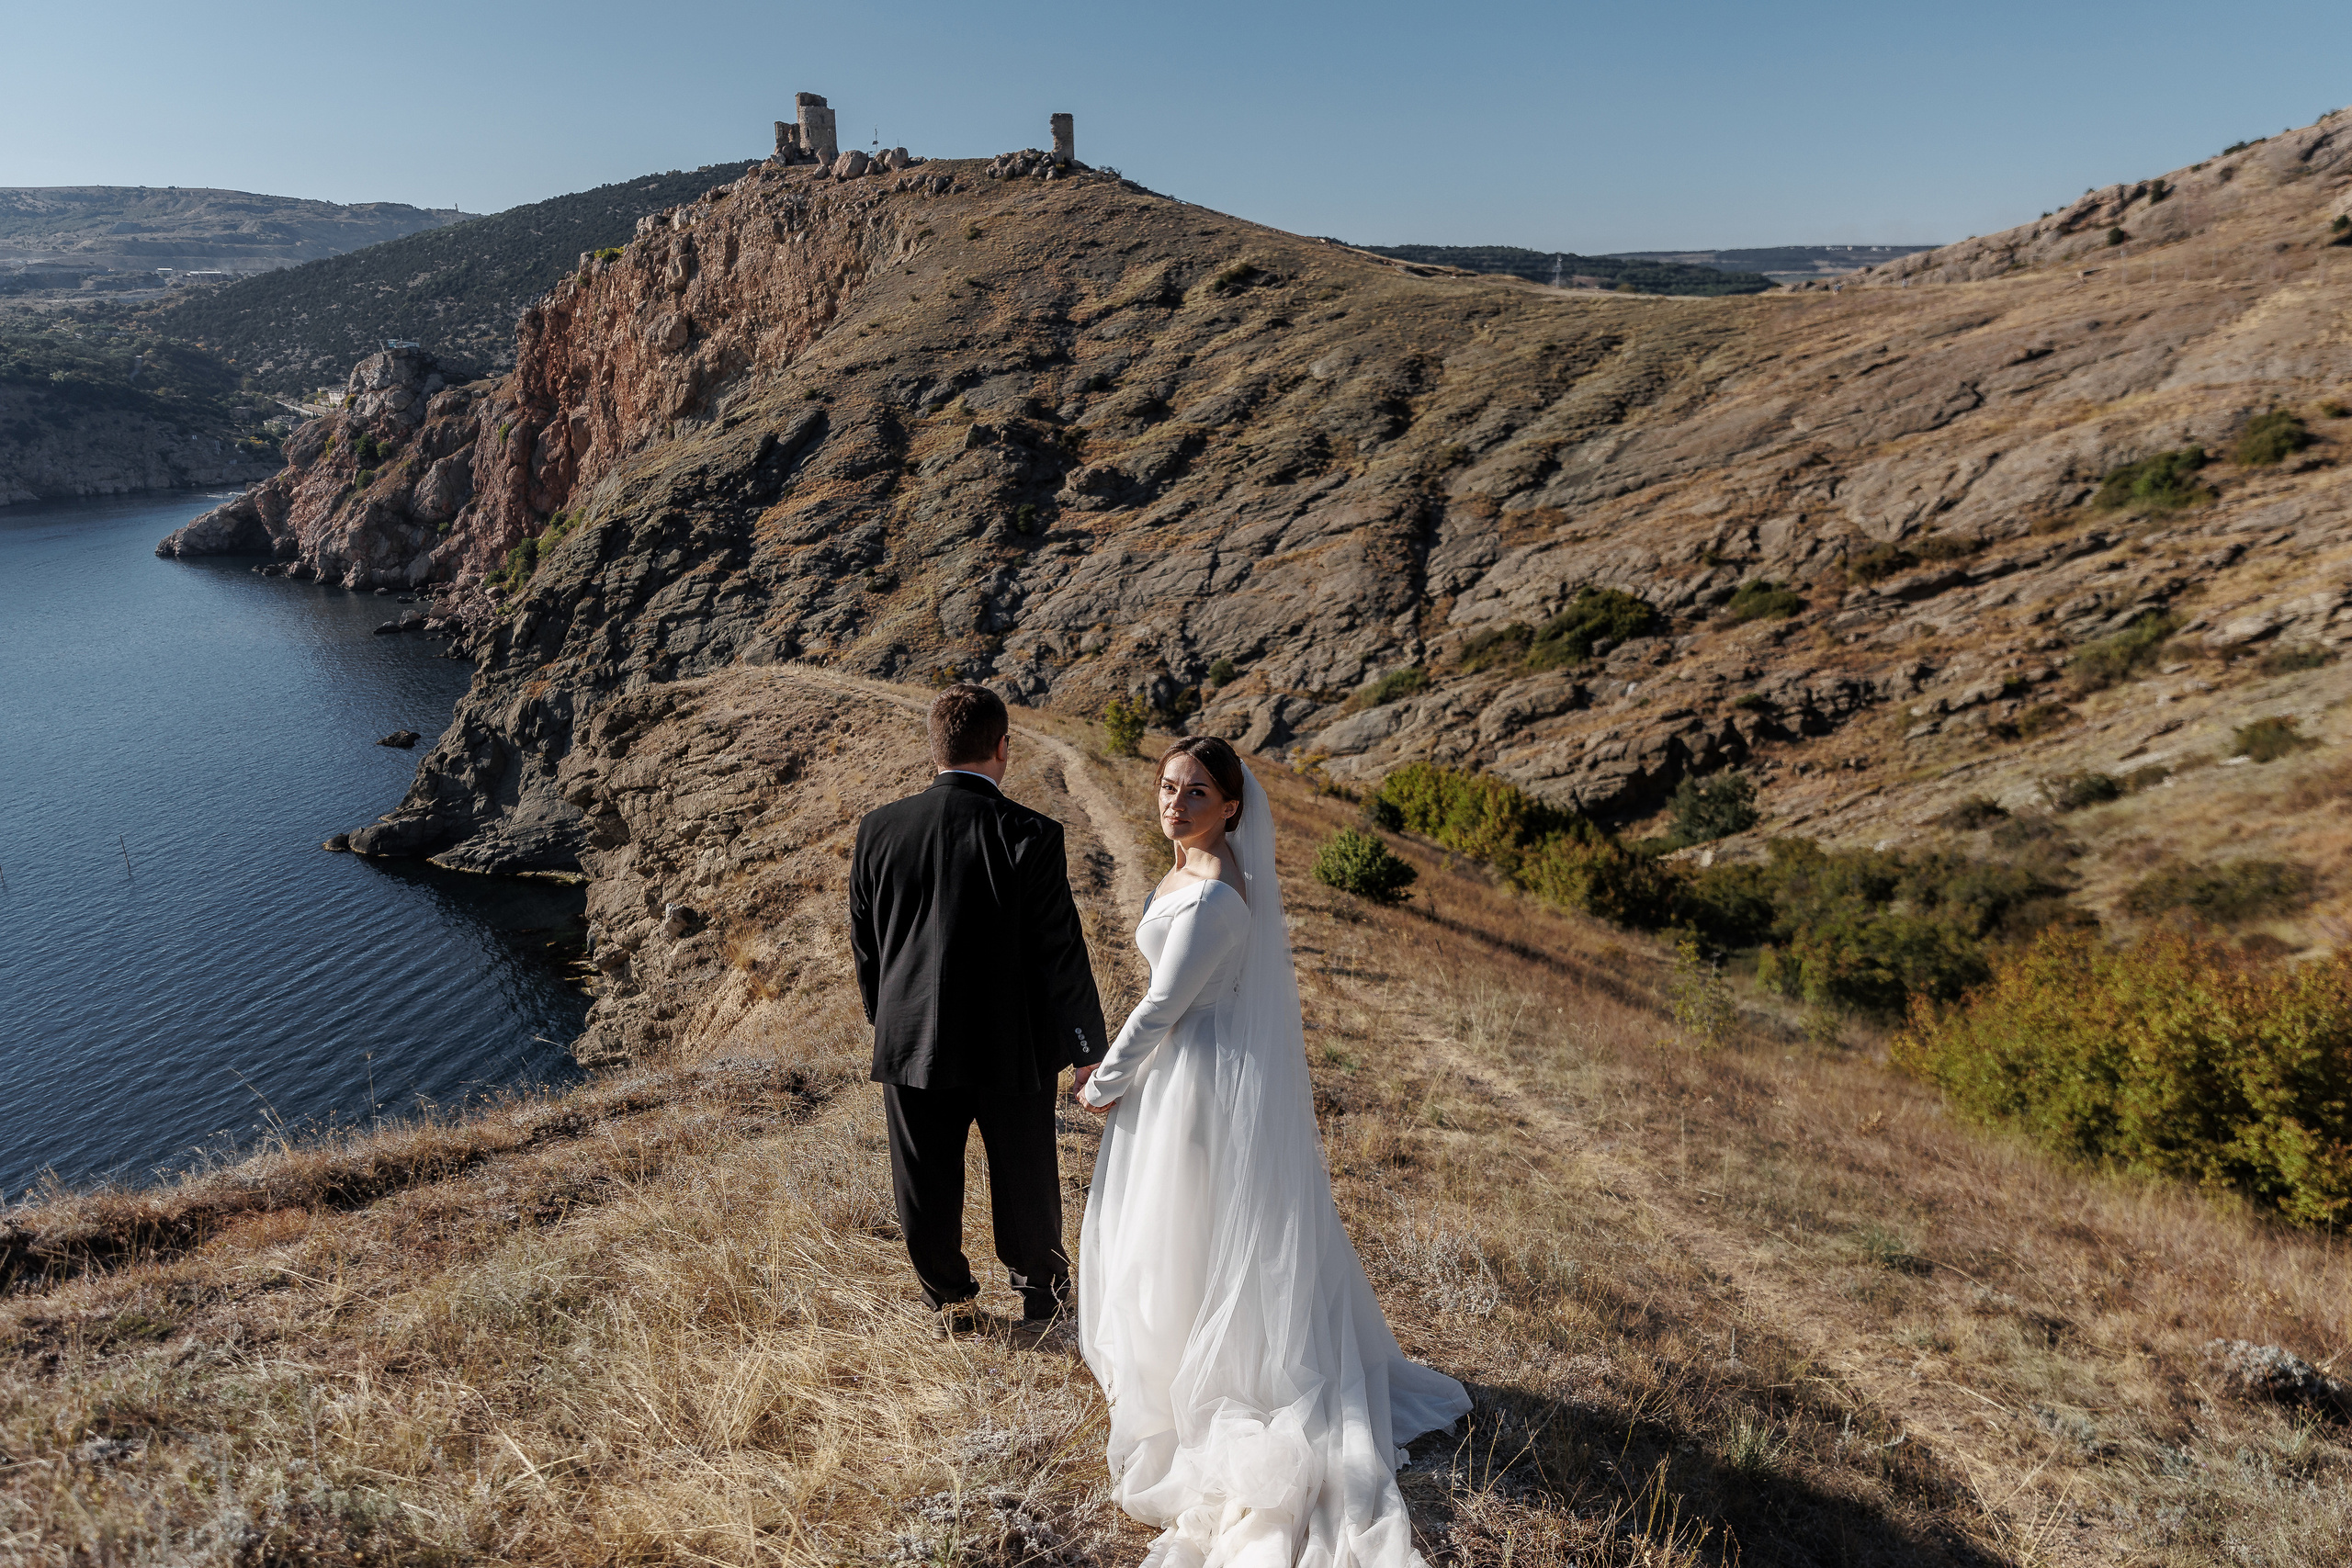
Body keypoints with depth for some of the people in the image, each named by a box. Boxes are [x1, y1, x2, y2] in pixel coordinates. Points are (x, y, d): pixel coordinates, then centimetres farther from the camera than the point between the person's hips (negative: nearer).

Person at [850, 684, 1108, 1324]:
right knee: (1025, 1176, 20)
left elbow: (864, 945, 5)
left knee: (925, 1191, 18)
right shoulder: (1031, 836, -16)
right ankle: (1040, 1286, 41)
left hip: (909, 1042, 2)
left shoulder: (878, 828, -5)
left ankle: (946, 1293, 39)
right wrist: (1091, 1053, -3)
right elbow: (1062, 956, -13)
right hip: (1012, 1048, -2)